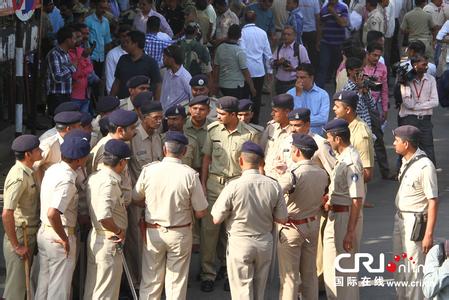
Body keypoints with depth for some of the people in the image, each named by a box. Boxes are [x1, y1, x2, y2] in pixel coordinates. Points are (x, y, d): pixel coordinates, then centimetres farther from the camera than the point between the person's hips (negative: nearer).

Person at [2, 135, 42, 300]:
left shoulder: (27, 173, 8)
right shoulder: (18, 177, -22)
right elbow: (7, 214, -28)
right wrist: (17, 246, -22)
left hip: (29, 236, 9)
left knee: (23, 284, 17)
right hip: (19, 237, -9)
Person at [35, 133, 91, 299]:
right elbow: (52, 213, -34)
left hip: (43, 231, 9)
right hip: (59, 236, -9)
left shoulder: (52, 169, 4)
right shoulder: (67, 180, -24)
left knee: (44, 282, 19)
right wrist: (64, 239, -21)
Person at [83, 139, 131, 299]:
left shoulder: (94, 177, 5)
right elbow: (104, 217, -35)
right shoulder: (109, 183, -23)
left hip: (94, 236, 9)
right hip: (109, 242, -9)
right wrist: (119, 231, -20)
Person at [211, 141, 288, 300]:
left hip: (240, 244, -3)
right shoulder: (273, 186, -10)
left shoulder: (233, 187, -19)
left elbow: (216, 219, -12)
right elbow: (282, 219, -1)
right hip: (265, 244, 3)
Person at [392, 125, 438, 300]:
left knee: (413, 269, -3)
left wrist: (429, 234, -22)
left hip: (415, 222, -9)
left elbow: (433, 202, -21)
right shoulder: (406, 161, 4)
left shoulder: (424, 166, -22)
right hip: (400, 219, 9)